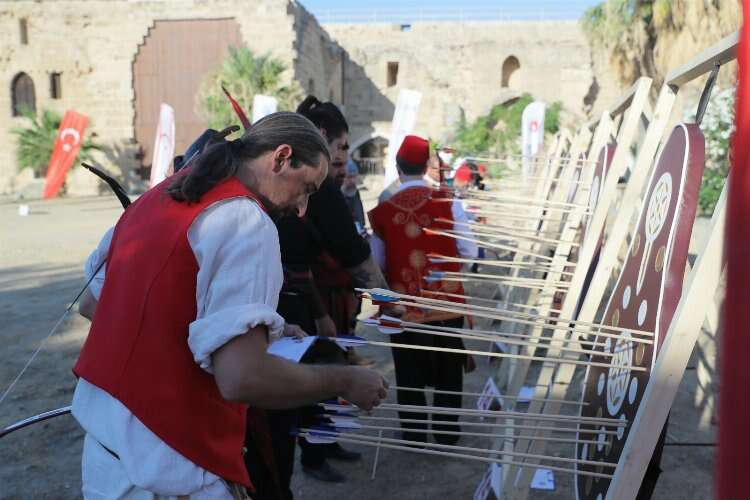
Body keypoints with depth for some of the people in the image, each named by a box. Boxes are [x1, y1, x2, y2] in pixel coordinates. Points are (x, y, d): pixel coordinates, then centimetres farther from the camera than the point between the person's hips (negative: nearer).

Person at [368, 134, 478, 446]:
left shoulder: (382, 212, -8)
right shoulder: (447, 203, -10)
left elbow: (377, 264, -1)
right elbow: (469, 253, -6)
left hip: (405, 307, 0)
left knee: (410, 374, 15)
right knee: (448, 372, 17)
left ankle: (414, 435, 25)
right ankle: (447, 434, 29)